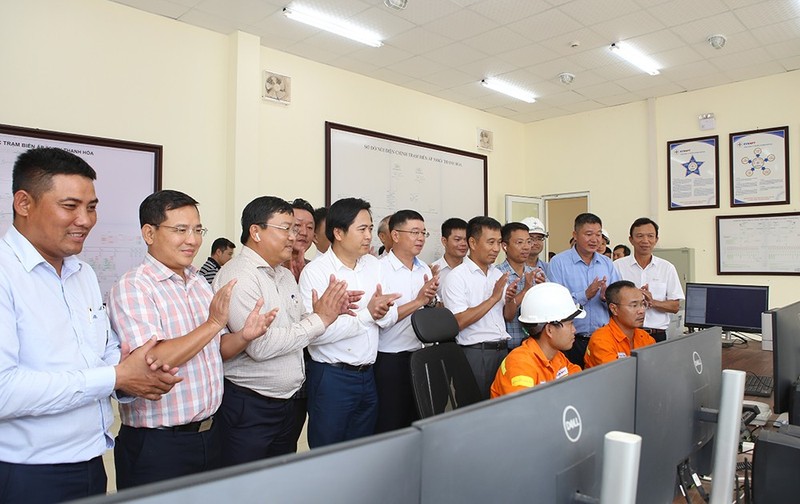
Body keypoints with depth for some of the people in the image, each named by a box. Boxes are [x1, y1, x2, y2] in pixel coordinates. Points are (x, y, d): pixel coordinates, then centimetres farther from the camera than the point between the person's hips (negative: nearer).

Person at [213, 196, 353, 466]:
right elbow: (260, 345, -26)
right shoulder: (238, 276, -18)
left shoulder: (286, 275, 11)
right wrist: (319, 320, -20)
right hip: (248, 406, -8)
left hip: (285, 402, 8)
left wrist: (326, 313, -8)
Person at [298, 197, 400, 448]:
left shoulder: (374, 265, 6)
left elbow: (390, 318, 7)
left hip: (367, 375, 6)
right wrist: (366, 314, -23)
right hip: (331, 377, -6)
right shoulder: (315, 271, -13)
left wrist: (383, 311, -16)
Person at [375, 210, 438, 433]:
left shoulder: (425, 270, 9)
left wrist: (431, 301, -5)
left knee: (418, 423, 14)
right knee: (389, 427, 4)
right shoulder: (380, 269, -11)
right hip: (389, 358, -6)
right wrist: (418, 301, -16)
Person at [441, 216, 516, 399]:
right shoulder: (456, 277, -10)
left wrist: (510, 299, -5)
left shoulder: (498, 274, 11)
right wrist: (494, 298, -17)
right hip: (475, 352, -6)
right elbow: (459, 322, -19)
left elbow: (508, 316, 16)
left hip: (502, 349, 6)